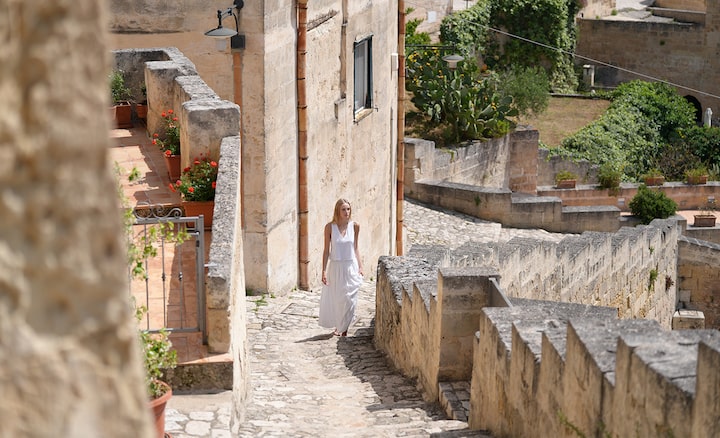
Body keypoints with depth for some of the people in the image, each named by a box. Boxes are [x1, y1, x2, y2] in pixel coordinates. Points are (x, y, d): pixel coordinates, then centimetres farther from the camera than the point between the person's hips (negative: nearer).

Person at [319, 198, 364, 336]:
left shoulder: (354, 226, -1)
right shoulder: (330, 226, -7)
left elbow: (355, 248, 8)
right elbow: (326, 250, -3)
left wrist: (360, 267, 3)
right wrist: (324, 271, -6)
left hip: (351, 267, 1)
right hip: (335, 267, -1)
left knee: (349, 300, 1)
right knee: (335, 300, 8)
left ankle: (344, 328, 17)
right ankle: (339, 326, 29)